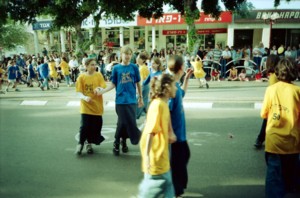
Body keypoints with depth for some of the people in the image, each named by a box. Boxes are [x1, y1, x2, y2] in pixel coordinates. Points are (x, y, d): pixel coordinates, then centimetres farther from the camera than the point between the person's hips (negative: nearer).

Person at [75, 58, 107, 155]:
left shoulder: (99, 75, 1)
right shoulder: (81, 77, -4)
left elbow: (104, 87, -4)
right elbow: (79, 92, -5)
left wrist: (99, 89, -26)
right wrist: (85, 97, -24)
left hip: (97, 105, 2)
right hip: (86, 106, -2)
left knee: (95, 126, 7)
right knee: (85, 126, -8)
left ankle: (89, 144, 26)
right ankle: (80, 144, 12)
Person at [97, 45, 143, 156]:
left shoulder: (134, 67, 1)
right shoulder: (116, 68, 1)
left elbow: (138, 84, 7)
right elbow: (113, 84, 3)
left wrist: (140, 98, 10)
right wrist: (102, 91, -11)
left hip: (132, 100, 1)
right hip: (120, 100, -1)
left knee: (129, 122, 6)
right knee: (123, 122, 0)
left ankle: (123, 140, 29)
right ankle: (116, 143, 18)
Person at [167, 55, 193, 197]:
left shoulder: (176, 85, 2)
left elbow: (182, 94, 26)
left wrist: (187, 78, 20)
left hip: (179, 132, 10)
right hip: (174, 133, -10)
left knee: (184, 155, 26)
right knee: (175, 162, 6)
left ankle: (179, 185, 44)